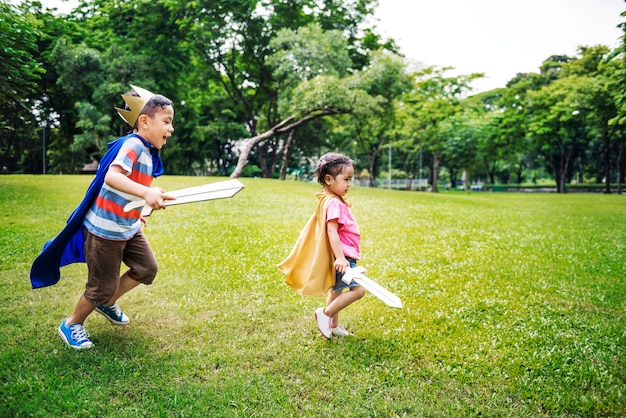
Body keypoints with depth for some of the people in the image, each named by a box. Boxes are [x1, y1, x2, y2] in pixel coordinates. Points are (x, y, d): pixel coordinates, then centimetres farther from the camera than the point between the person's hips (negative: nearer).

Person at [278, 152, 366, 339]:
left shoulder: (334, 201, 12)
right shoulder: (333, 203, -19)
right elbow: (331, 232, -27)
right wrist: (340, 257, -33)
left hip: (343, 256, 11)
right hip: (342, 257, -11)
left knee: (337, 290, 20)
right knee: (358, 290, -11)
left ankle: (333, 324, 32)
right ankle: (326, 313, -2)